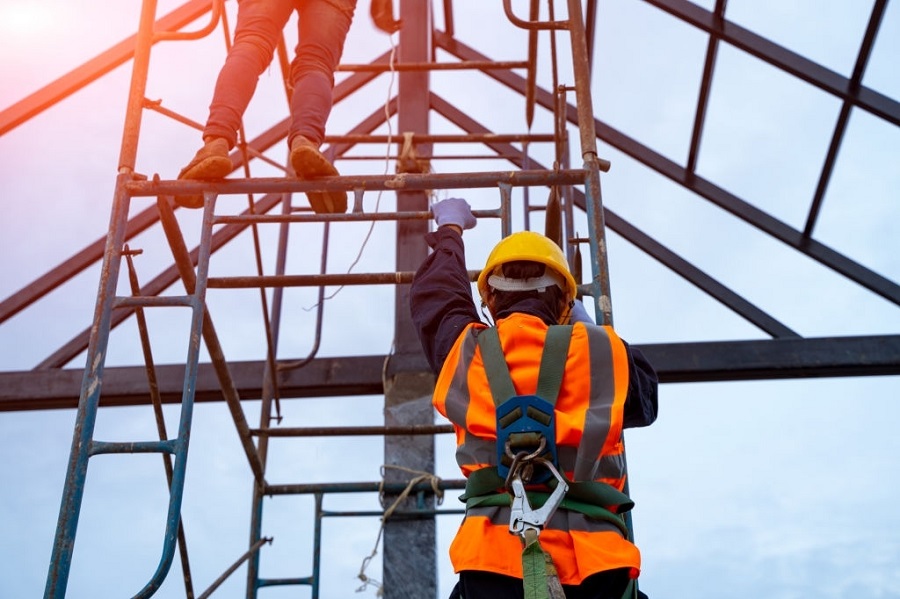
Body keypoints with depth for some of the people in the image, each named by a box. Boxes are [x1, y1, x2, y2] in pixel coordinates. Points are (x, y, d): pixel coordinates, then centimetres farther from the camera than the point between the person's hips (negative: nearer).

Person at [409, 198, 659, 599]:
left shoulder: (466, 350, 15)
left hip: (494, 553, 0)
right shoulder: (603, 351, 12)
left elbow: (436, 293, 37)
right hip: (592, 557, 0)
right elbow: (645, 397, 34)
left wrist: (450, 231, 56)